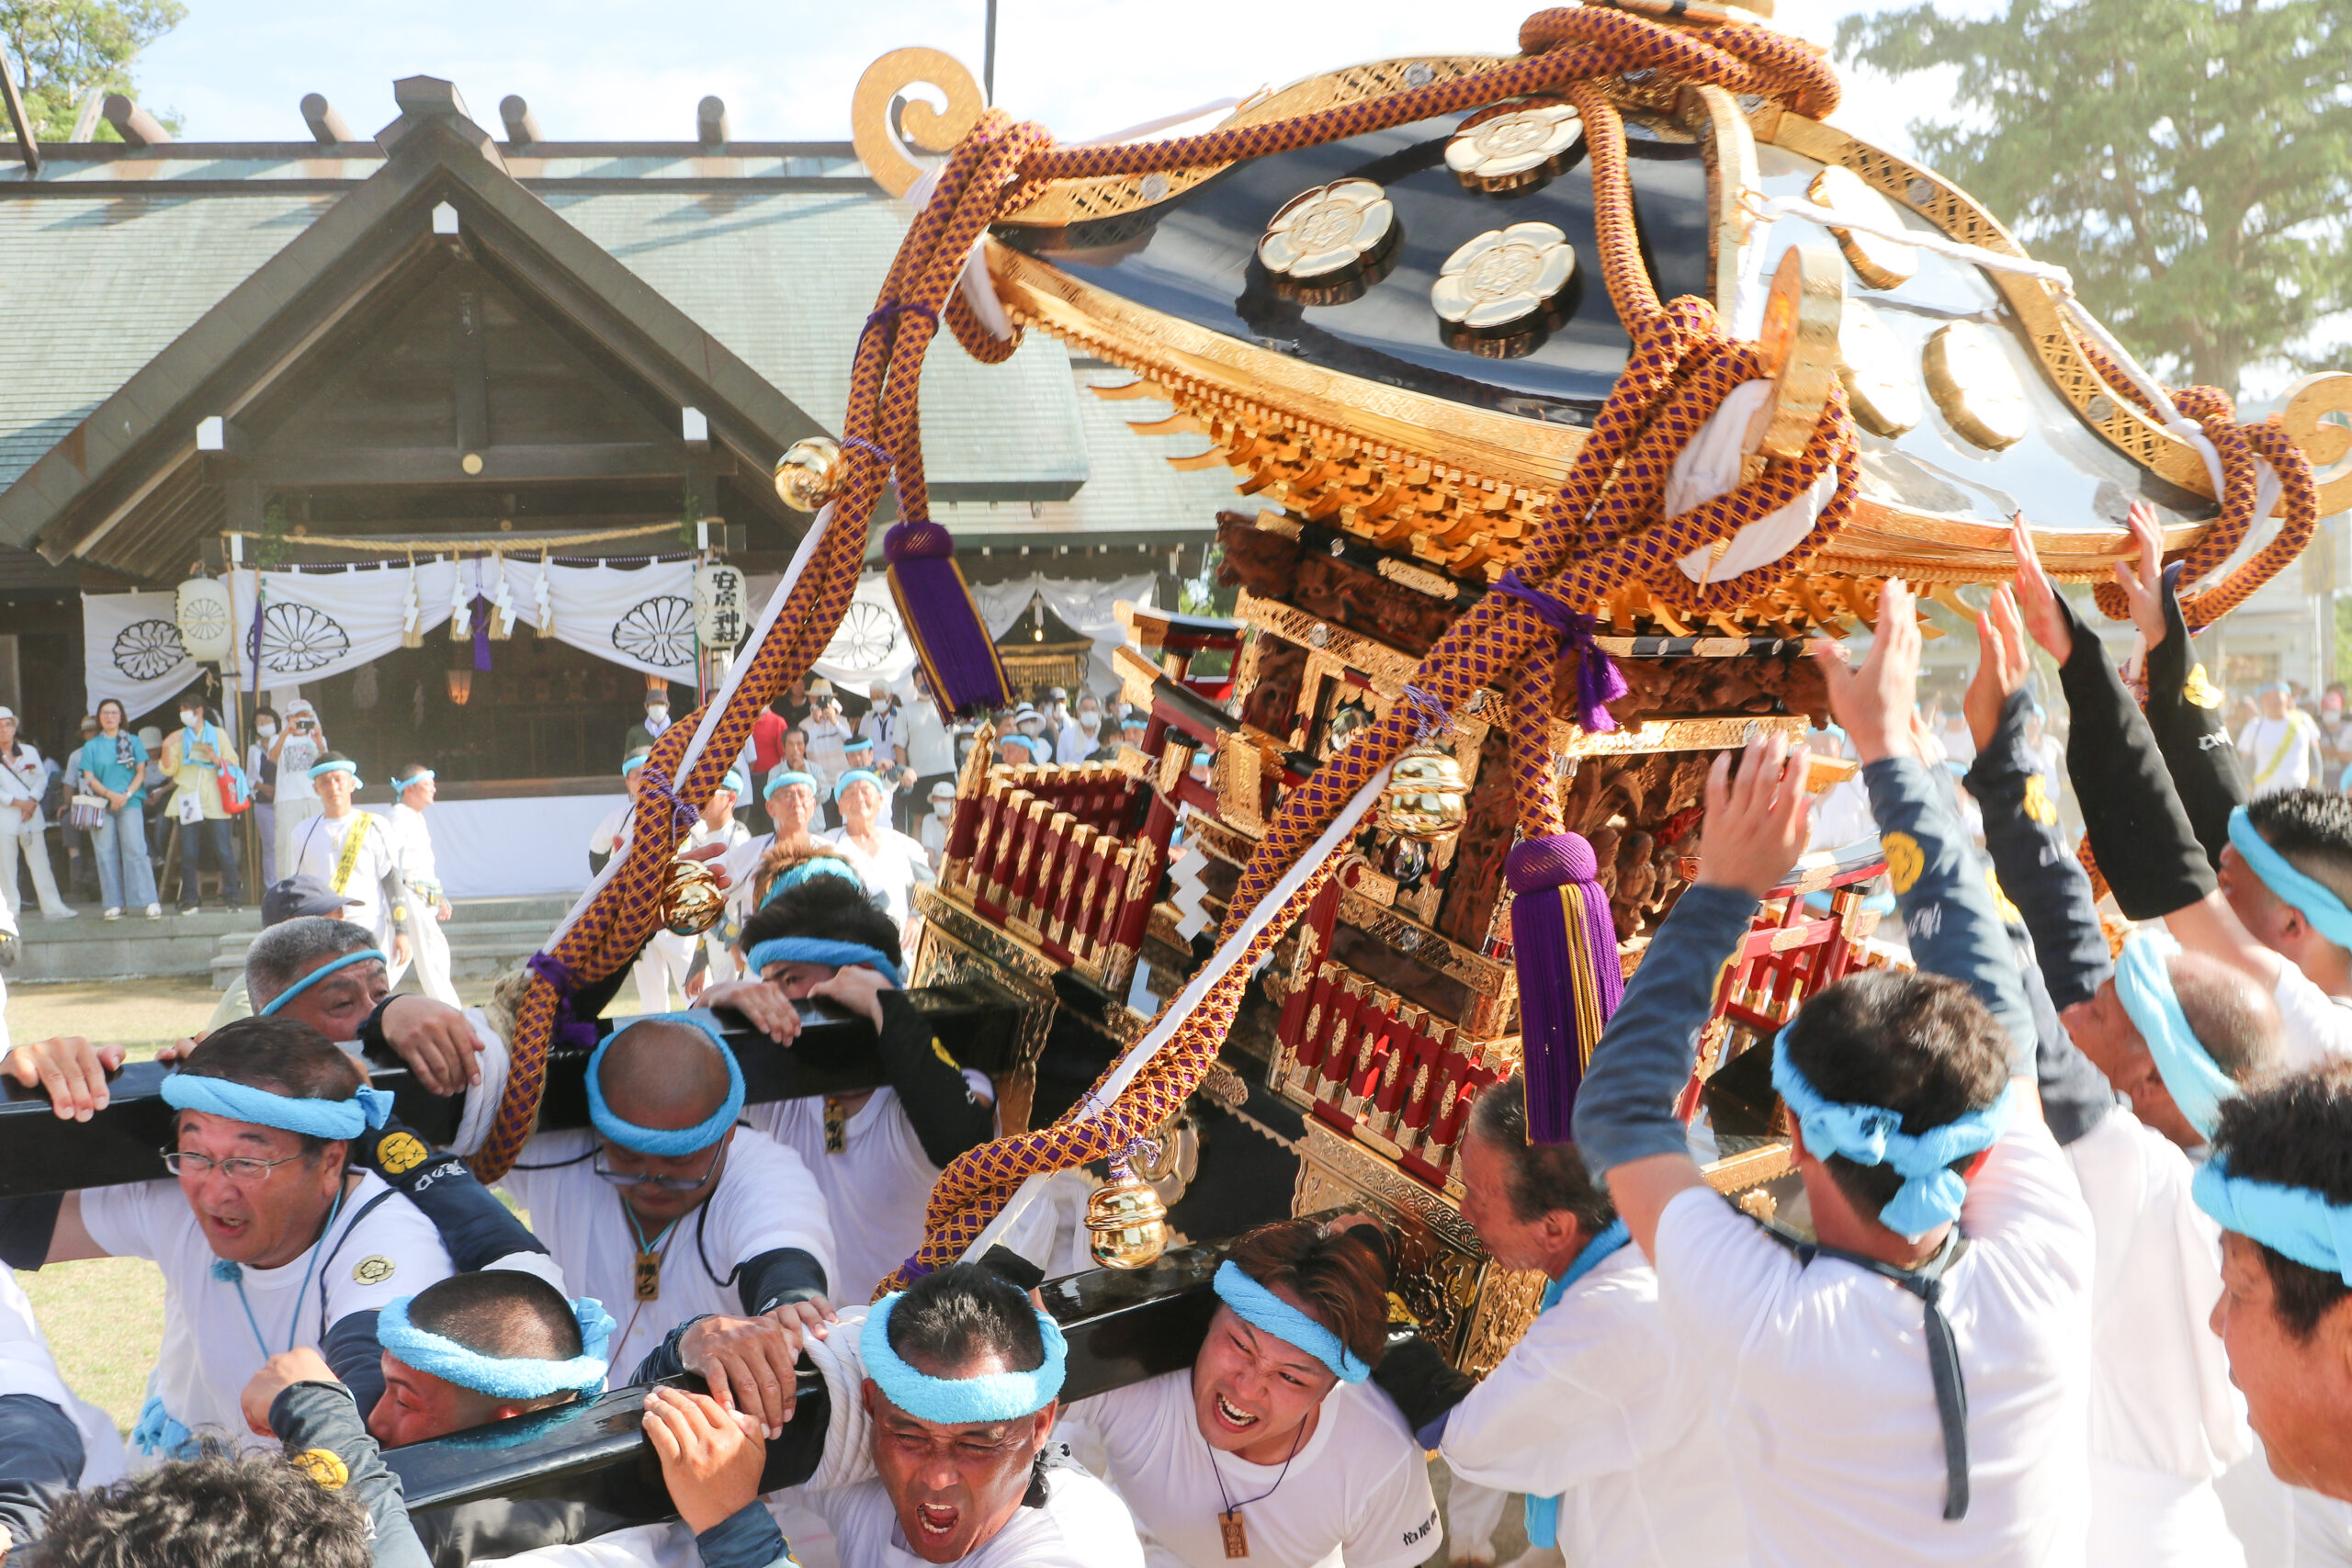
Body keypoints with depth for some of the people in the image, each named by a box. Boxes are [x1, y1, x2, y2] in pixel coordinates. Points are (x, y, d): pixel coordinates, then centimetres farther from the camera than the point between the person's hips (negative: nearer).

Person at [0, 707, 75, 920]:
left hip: (31, 815, 3)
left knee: (40, 862, 3)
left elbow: (42, 778, 8)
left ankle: (52, 907, 5)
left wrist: (33, 800, -8)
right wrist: (18, 802, -14)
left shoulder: (29, 751, 11)